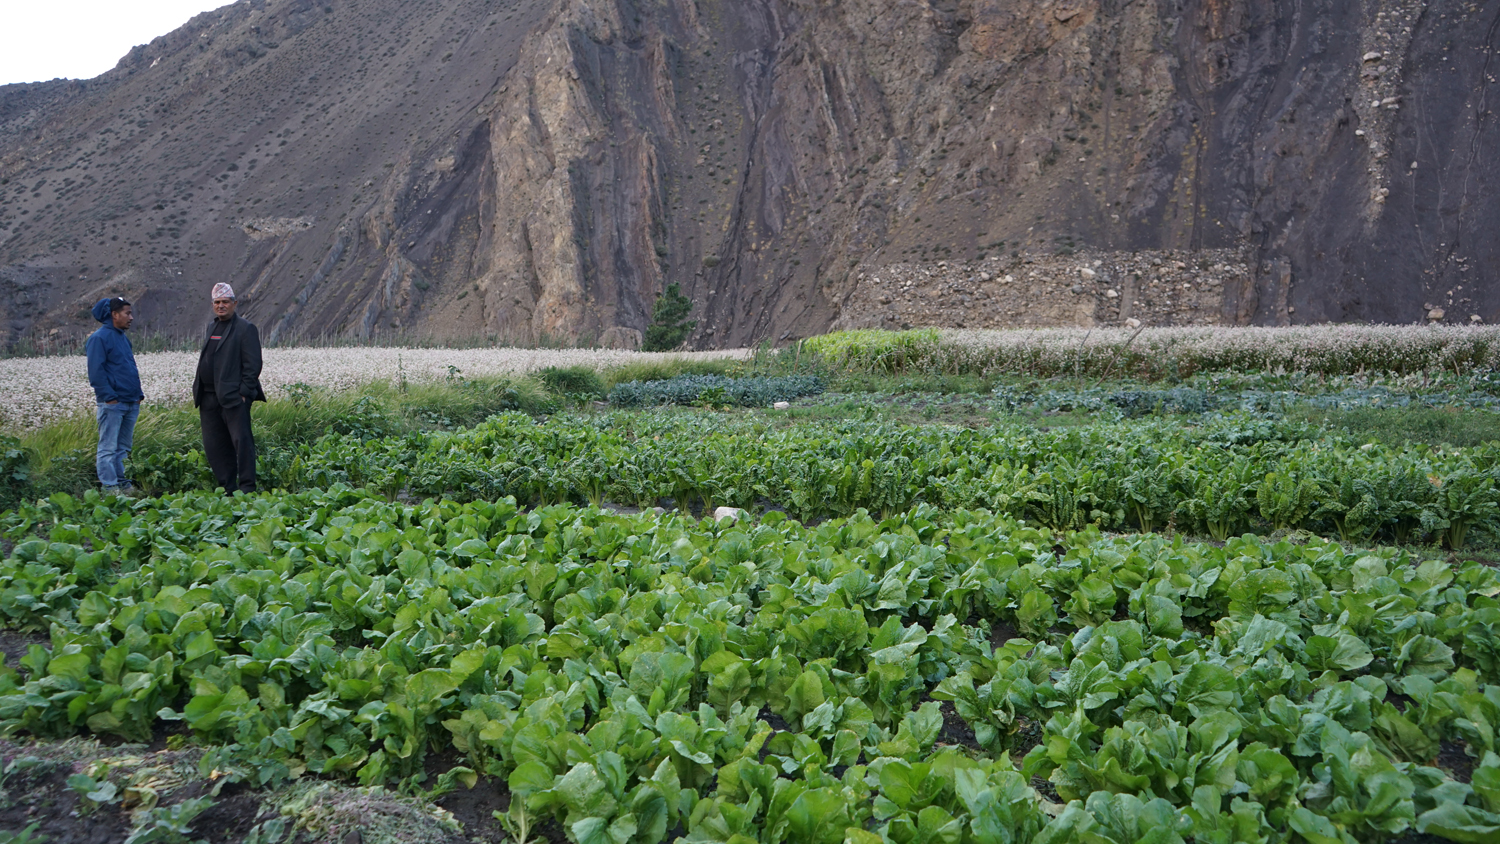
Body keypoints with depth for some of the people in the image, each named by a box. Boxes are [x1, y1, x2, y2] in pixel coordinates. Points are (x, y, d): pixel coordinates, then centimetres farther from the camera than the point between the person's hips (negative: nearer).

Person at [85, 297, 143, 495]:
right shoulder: (99, 338, -8)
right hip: (112, 404, -9)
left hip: (131, 403, 9)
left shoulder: (123, 338, 18)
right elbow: (96, 372, -14)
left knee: (123, 447, 13)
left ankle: (121, 482, 19)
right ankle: (109, 486, -2)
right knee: (108, 448, -4)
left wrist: (138, 394, 15)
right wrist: (109, 396, -19)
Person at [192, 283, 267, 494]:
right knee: (213, 445, 8)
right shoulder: (212, 327, 19)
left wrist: (244, 392, -15)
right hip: (209, 397, 8)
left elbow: (253, 365, -9)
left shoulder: (245, 328, -4)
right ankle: (227, 488, 16)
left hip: (233, 396, -8)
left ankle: (247, 488, -3)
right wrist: (199, 394, 15)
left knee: (241, 441, -8)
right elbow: (205, 361, 23)